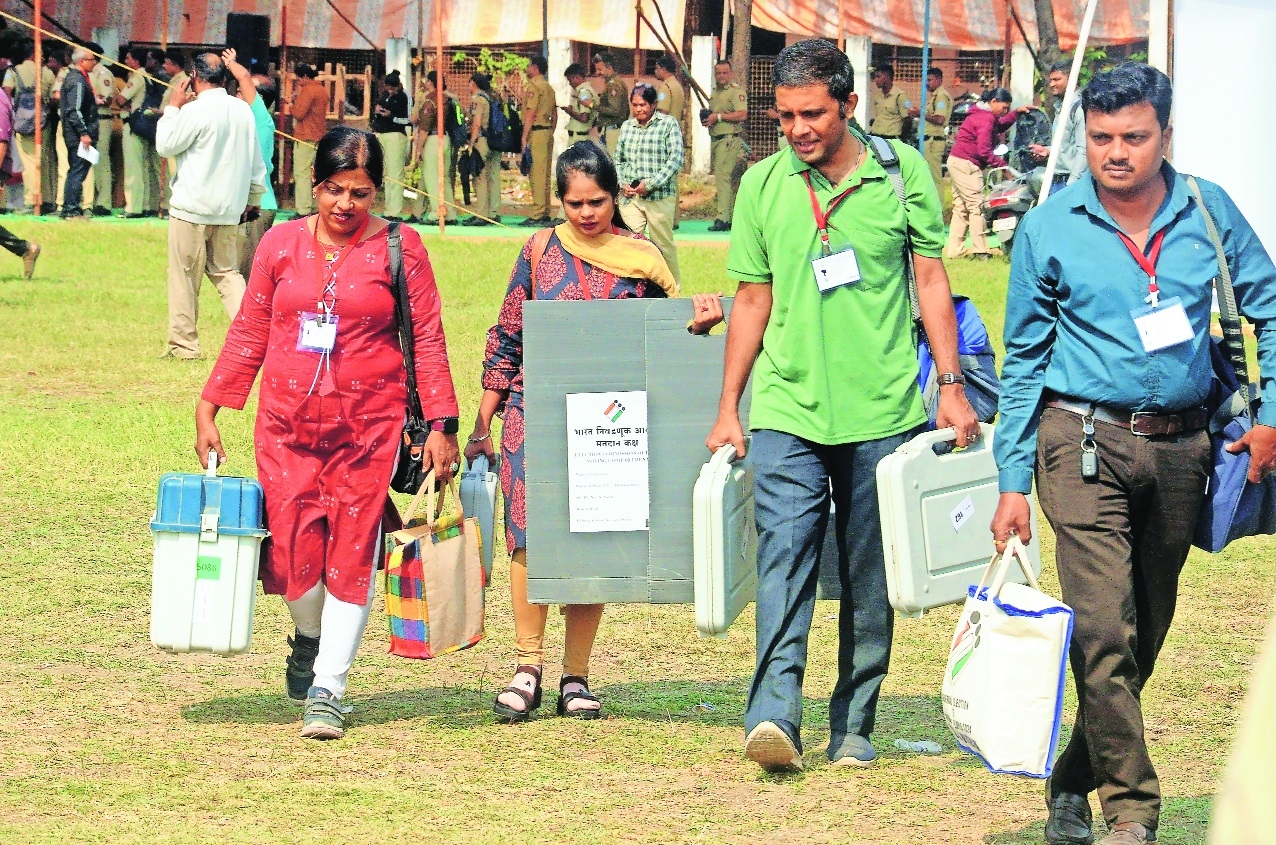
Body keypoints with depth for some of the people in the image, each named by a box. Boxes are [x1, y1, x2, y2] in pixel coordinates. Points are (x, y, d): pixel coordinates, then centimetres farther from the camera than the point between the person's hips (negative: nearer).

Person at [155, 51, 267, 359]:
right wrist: (254, 198, 23)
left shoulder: (195, 110, -14)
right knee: (226, 272, 13)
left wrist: (172, 108, 4)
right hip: (229, 210, 6)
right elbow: (256, 161, 13)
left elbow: (165, 145, -5)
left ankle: (183, 344, 6)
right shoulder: (243, 110, 7)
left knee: (185, 277, 3)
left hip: (192, 207, -6)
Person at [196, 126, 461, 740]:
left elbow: (428, 340, 2)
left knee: (351, 553, -2)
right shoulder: (281, 244, 8)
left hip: (368, 424, -2)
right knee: (293, 549, -5)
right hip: (287, 422, 2)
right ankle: (309, 634, 28)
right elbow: (249, 334, 13)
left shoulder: (399, 248, 1)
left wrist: (441, 423, -5)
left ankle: (328, 689, 7)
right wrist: (209, 408, 9)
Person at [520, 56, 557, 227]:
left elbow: (531, 113, -16)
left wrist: (525, 136, -15)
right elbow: (555, 113, 19)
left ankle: (537, 214, -13)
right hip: (548, 132, 9)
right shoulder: (549, 87, 17)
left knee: (536, 173, -10)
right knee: (545, 173, 12)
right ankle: (545, 213, 15)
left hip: (536, 132, -9)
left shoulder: (534, 86, -10)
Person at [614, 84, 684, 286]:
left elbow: (676, 159, -10)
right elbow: (618, 160, 19)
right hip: (630, 197, 4)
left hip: (659, 196, -4)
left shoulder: (668, 124, -3)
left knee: (663, 245, 3)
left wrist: (651, 184, -15)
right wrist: (622, 184, 0)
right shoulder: (626, 127, 12)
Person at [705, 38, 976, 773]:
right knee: (784, 560, -14)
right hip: (788, 410, 0)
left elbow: (932, 279, 6)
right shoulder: (762, 185, 5)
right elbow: (753, 300, 12)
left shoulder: (902, 171, 1)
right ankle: (774, 714, -22)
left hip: (882, 411, 0)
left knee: (872, 580, 6)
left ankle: (853, 727, 15)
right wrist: (729, 409, 11)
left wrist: (952, 386, 1)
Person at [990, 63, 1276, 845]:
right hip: (1086, 440, -3)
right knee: (1104, 632, -15)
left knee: (1146, 633, 11)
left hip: (1180, 447, 3)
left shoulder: (1209, 212, 1)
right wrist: (1013, 484, 1)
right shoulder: (1049, 231, -2)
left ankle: (1074, 782, 28)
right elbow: (1023, 362, 4)